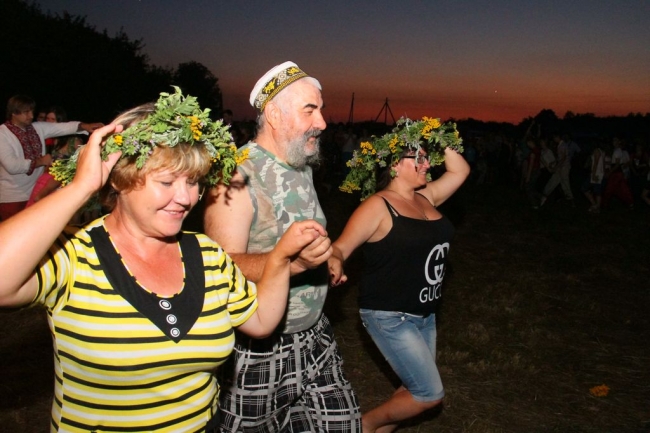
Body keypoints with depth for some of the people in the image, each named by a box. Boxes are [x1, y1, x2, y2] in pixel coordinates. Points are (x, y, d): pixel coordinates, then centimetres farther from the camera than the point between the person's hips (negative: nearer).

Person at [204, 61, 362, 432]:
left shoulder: (303, 166, 8)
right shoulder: (239, 174, -19)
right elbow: (225, 266, -27)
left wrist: (327, 255, 8)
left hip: (314, 335, 8)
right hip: (258, 349, -7)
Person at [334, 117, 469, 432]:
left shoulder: (426, 197, 6)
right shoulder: (378, 206, -16)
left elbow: (460, 170, 13)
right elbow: (340, 247, -20)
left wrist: (441, 141, 2)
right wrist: (334, 264, -42)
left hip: (424, 315, 8)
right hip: (389, 316, -8)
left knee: (417, 391, 15)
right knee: (430, 394, -3)